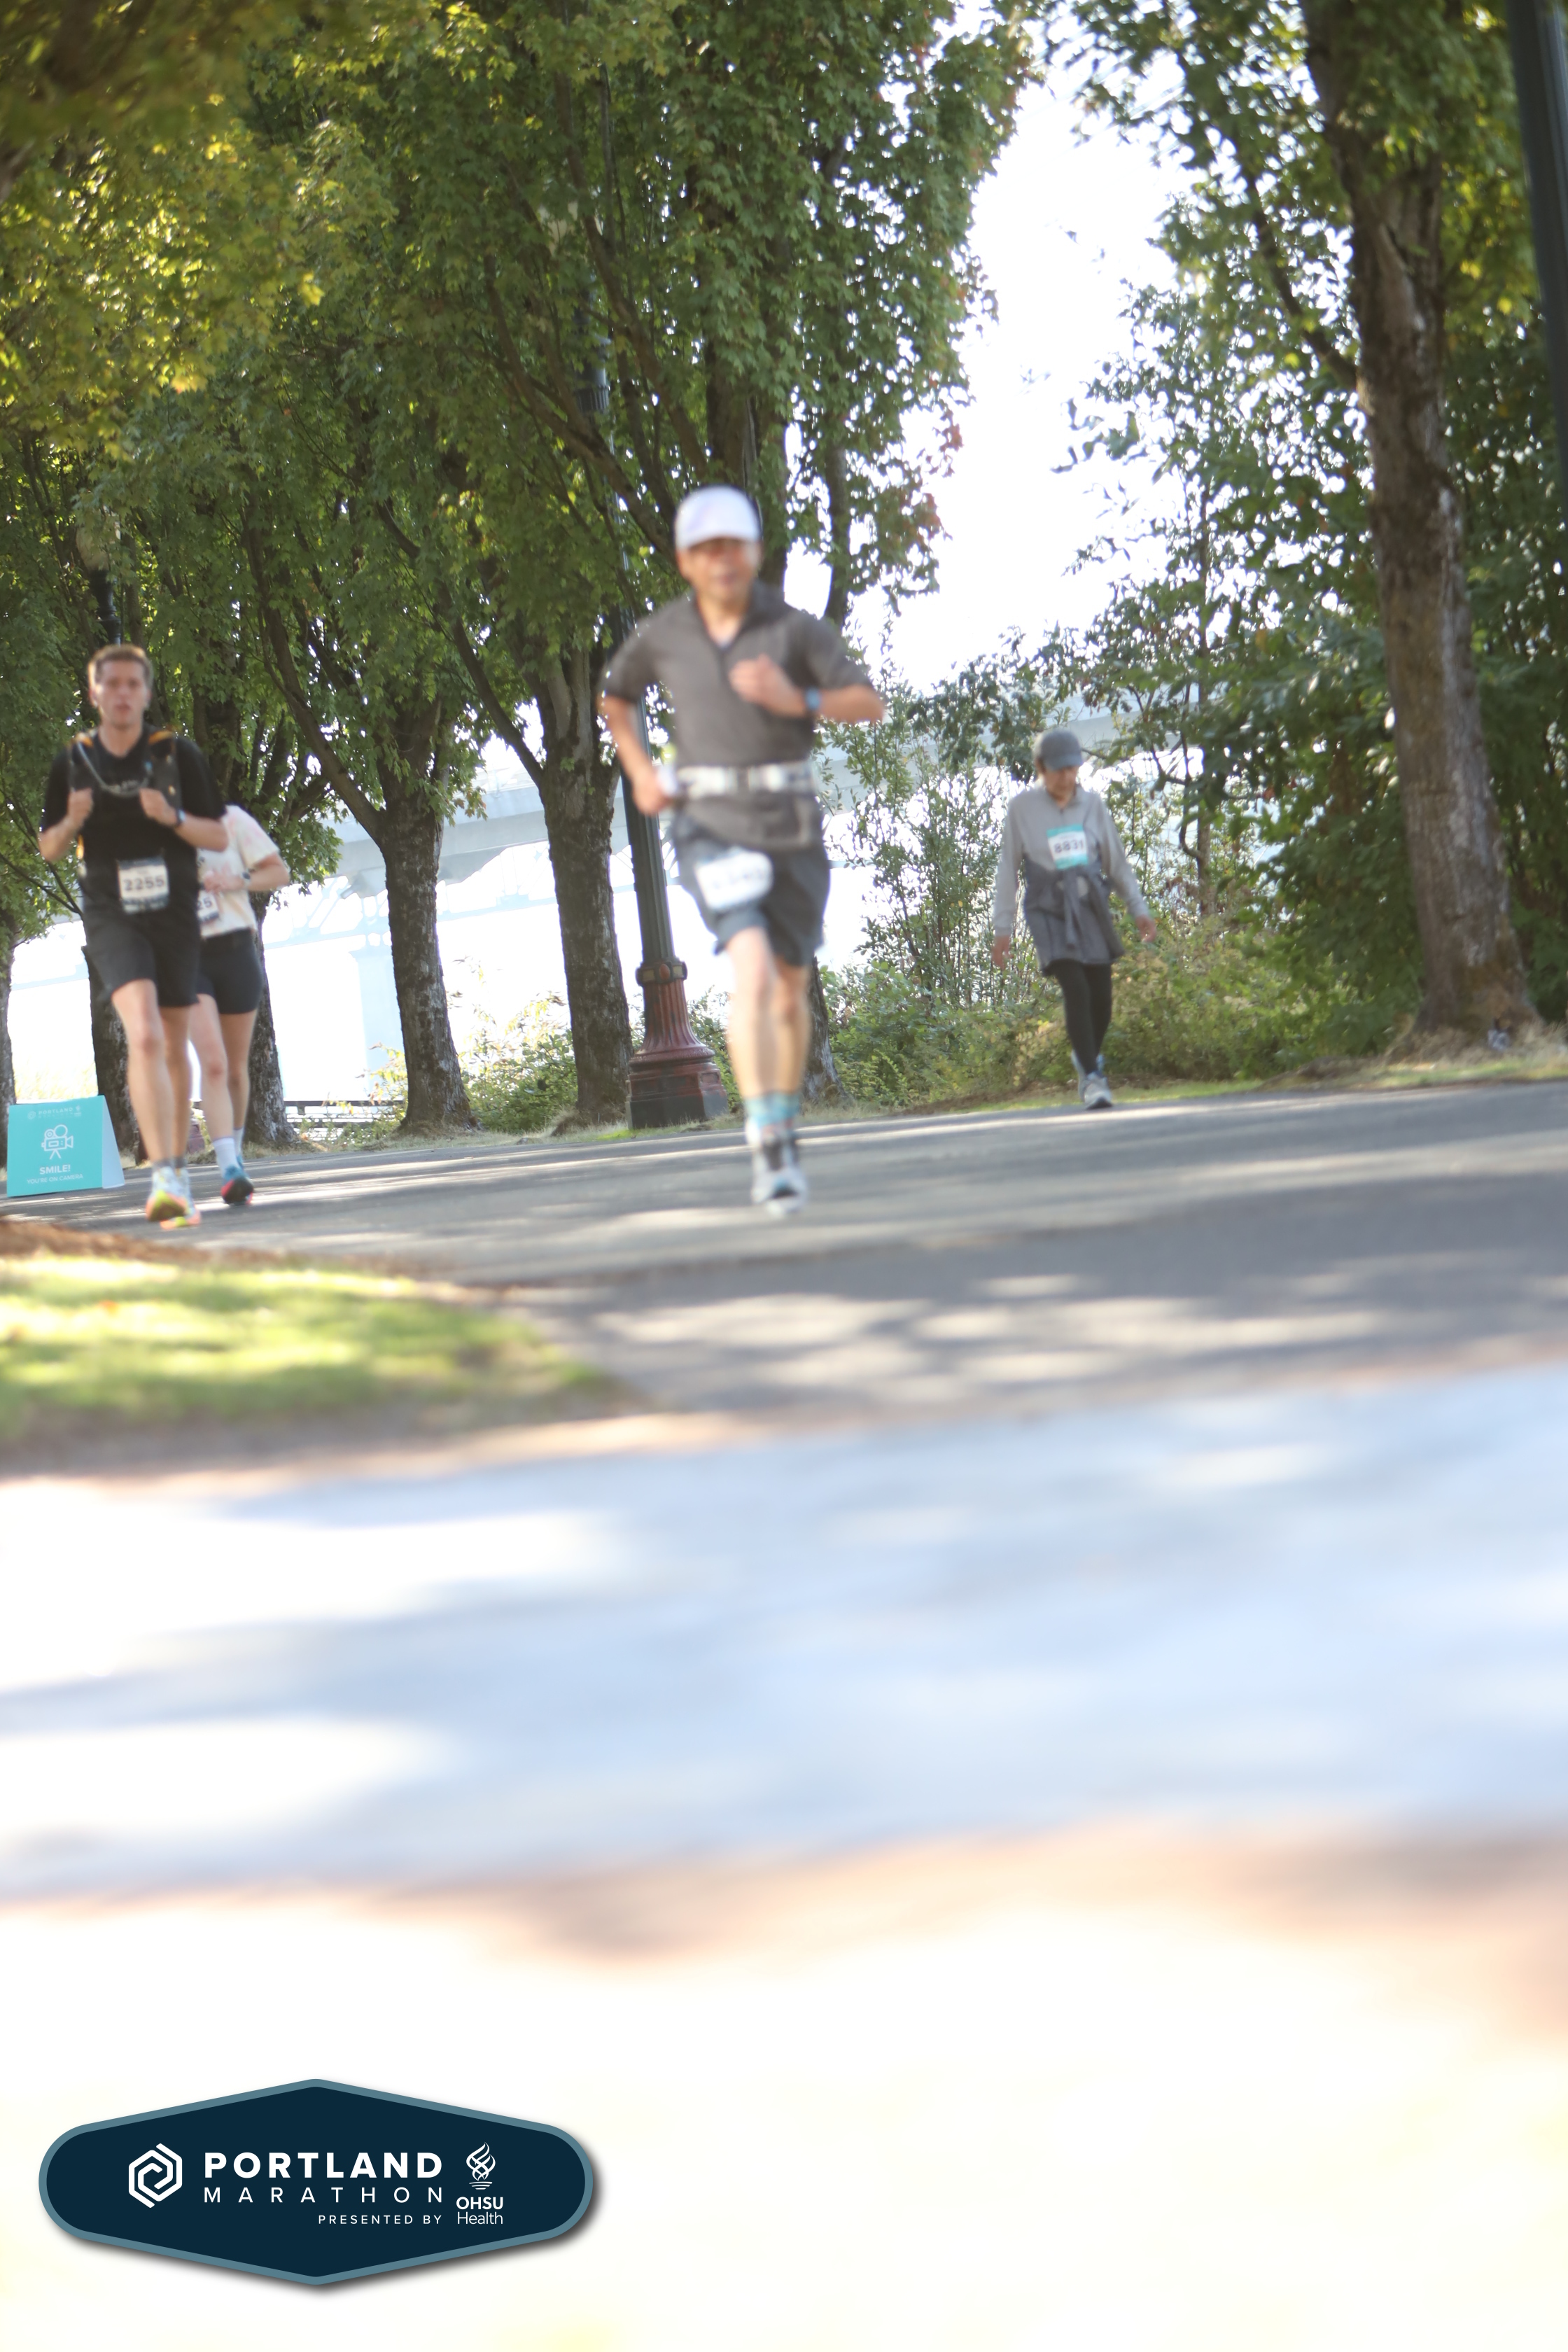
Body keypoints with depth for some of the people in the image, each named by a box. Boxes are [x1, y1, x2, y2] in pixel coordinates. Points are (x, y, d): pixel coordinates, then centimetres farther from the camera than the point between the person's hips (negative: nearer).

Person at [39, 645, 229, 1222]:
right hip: (112, 917, -2)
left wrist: (173, 817, -19)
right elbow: (49, 848, 9)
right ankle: (163, 1179, -33)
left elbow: (218, 837, 0)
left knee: (175, 1049, 13)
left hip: (174, 915, 2)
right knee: (144, 1036, -23)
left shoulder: (178, 755, -2)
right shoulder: (73, 762, 0)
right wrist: (72, 822, -13)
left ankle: (177, 1170, 31)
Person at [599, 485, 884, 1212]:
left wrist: (797, 701, -22)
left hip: (791, 824, 1)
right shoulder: (662, 634, 3)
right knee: (750, 967, -23)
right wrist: (639, 775, 8)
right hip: (710, 825, -1)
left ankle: (784, 1126, 36)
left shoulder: (796, 628, -2)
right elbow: (615, 697, 23)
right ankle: (767, 1150, -26)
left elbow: (869, 703, -5)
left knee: (790, 989, 11)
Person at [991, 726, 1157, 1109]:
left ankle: (1088, 1056, 27)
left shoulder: (1091, 804, 6)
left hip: (1091, 908, 3)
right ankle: (1092, 1078, -17)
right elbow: (1008, 867, 5)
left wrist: (1138, 909, 10)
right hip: (1049, 912, -3)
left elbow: (1116, 861, 15)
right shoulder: (1022, 807, -1)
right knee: (1075, 989, -19)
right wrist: (1002, 926, 3)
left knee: (1101, 997, -1)